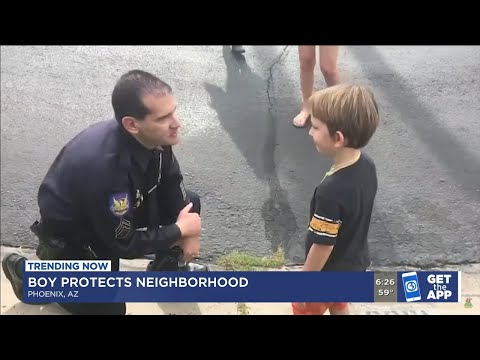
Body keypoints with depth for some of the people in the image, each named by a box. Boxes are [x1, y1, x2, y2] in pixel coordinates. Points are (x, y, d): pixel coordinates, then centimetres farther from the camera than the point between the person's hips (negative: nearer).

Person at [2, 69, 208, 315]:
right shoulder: (105, 168, -42)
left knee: (189, 204, -4)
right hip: (73, 232, -6)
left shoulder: (153, 135, -21)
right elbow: (125, 244, -28)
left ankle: (167, 264, 23)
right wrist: (180, 229, -18)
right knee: (108, 308, 3)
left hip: (123, 210, 7)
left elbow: (171, 183, -1)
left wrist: (188, 231, -11)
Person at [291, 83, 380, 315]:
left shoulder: (331, 191, -39)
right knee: (339, 307, 31)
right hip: (355, 264, 7)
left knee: (305, 310, 21)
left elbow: (323, 246, -28)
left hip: (328, 274, -7)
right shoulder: (367, 164, -15)